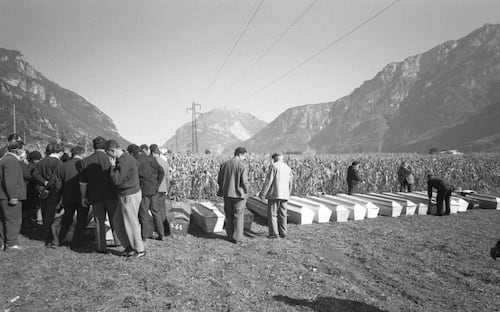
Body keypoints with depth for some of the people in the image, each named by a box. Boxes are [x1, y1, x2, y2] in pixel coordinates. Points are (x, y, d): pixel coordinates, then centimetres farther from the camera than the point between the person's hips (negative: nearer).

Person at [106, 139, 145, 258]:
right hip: (125, 195, 10)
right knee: (118, 222, 17)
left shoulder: (124, 162, -23)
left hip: (129, 196, -10)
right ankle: (129, 246, 25)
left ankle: (140, 250, 16)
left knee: (131, 224, 2)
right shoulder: (126, 157, 7)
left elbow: (116, 180, -24)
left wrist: (113, 166, -13)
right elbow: (136, 164, 26)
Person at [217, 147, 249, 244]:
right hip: (239, 194, -5)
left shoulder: (225, 164, 2)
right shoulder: (243, 166, -15)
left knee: (229, 216, 15)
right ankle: (237, 238, 10)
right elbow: (244, 182, -16)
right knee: (238, 217, 6)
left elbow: (219, 180, 5)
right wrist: (246, 192, 1)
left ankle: (230, 236, 23)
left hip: (227, 194, 5)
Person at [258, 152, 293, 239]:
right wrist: (287, 195, 29)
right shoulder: (288, 168, 12)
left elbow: (268, 181, -13)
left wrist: (262, 194, -10)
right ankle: (283, 233, 13)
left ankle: (274, 233, 0)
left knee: (272, 214, 0)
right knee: (282, 214, 11)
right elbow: (289, 184, 17)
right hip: (284, 195, 6)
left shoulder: (273, 166, -8)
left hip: (274, 194, -6)